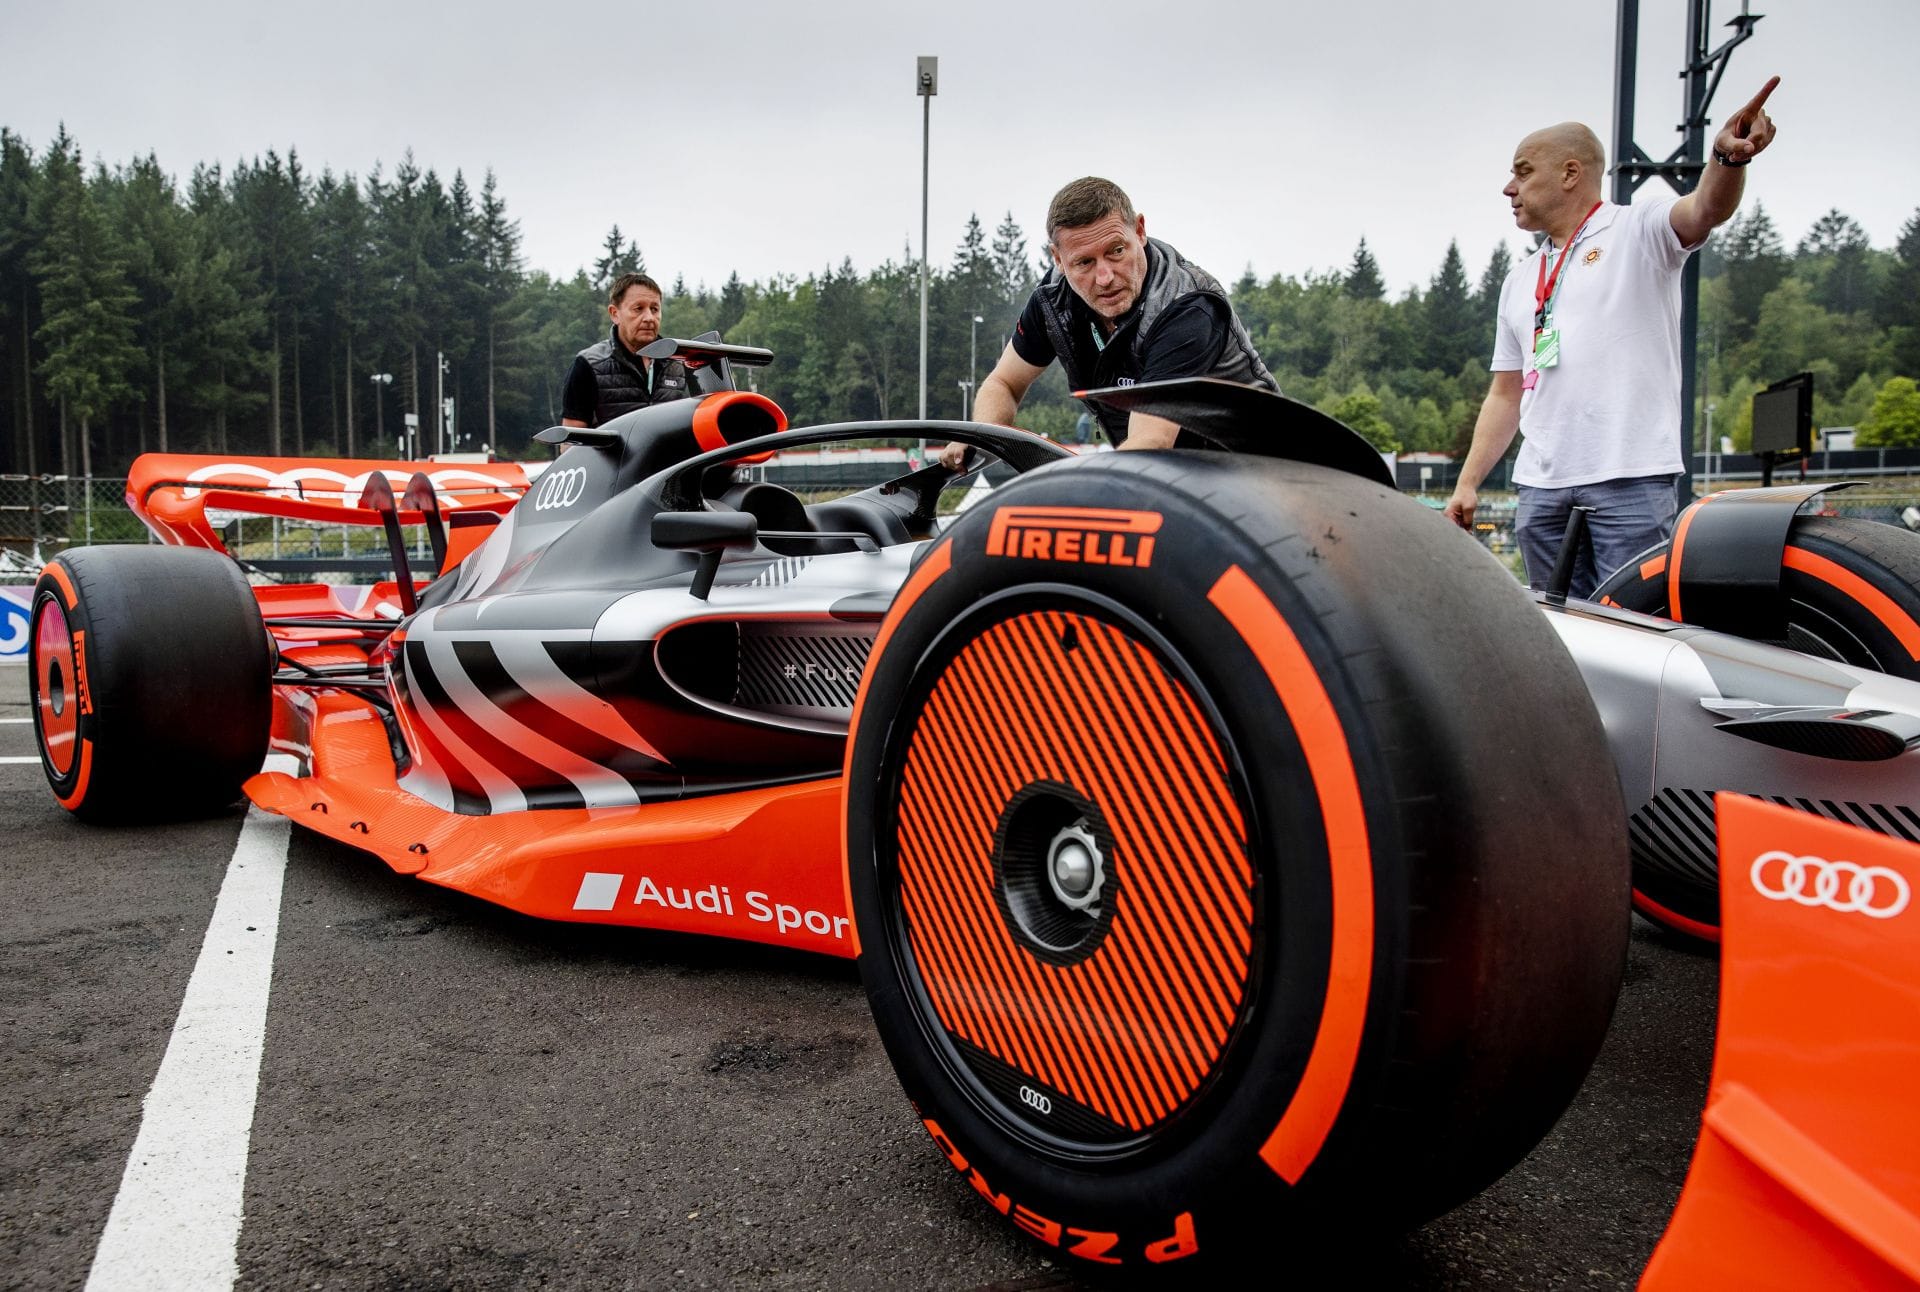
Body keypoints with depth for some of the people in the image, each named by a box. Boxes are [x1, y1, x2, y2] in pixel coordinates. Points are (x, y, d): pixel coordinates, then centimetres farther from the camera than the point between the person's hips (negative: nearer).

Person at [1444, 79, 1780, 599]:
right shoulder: (1520, 279, 22)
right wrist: (1467, 484, 13)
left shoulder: (1638, 229, 6)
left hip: (1629, 479, -6)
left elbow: (1706, 210, -17)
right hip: (1541, 486, 6)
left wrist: (1728, 157, -40)